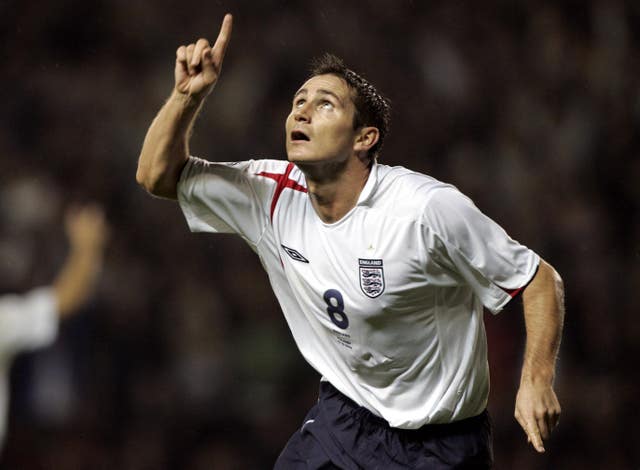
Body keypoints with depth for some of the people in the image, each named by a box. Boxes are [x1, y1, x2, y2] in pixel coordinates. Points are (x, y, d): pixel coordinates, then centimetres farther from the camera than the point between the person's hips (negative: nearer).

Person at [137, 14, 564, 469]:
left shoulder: (427, 207, -21)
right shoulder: (274, 194, -6)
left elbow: (539, 279, -14)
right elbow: (158, 174, 1)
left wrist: (537, 380, -26)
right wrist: (189, 94, -16)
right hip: (342, 419, 4)